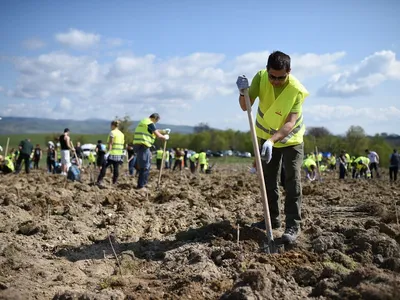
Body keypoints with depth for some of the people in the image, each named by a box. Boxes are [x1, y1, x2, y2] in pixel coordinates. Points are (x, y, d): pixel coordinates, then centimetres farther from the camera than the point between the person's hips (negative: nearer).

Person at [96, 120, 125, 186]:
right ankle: (114, 182, 6)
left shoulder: (112, 132, -7)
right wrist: (121, 154, 21)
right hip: (119, 154, 6)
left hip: (112, 153, -6)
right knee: (116, 168, 6)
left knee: (104, 167, -2)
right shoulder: (122, 134, 15)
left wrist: (108, 151, -19)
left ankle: (100, 181, -6)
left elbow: (110, 143, -15)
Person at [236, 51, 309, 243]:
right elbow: (245, 107, -20)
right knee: (268, 179, 10)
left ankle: (293, 225, -5)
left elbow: (290, 123, -34)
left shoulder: (297, 90, -30)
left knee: (292, 182, -8)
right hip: (267, 136, 4)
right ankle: (273, 219, 23)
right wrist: (243, 92, -42)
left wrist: (272, 140, -48)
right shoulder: (260, 78, -20)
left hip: (291, 138, -4)